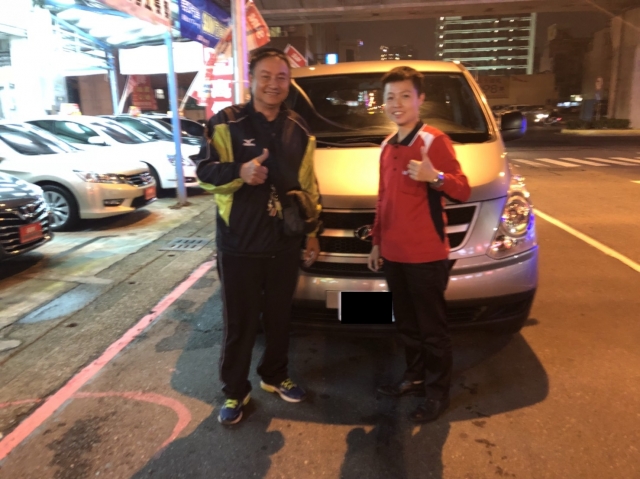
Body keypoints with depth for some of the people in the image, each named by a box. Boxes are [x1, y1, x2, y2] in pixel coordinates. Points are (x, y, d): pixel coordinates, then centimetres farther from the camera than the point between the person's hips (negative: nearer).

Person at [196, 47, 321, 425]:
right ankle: (235, 392, 26)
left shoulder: (298, 129, 9)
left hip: (286, 243, 4)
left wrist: (312, 231, 12)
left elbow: (308, 184, 14)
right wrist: (239, 172, -29)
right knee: (240, 323, 6)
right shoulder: (226, 122, -5)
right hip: (239, 244, -4)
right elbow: (204, 172, -8)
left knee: (280, 317, 17)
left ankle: (275, 376, 38)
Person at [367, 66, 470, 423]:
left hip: (427, 255, -7)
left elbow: (464, 191, -16)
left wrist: (435, 177, -35)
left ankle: (438, 393, 22)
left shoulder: (435, 141, -10)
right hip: (394, 254, 7)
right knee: (407, 325, 20)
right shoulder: (387, 146, 12)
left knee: (433, 329, 7)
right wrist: (377, 242, 17)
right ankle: (415, 378, 37)